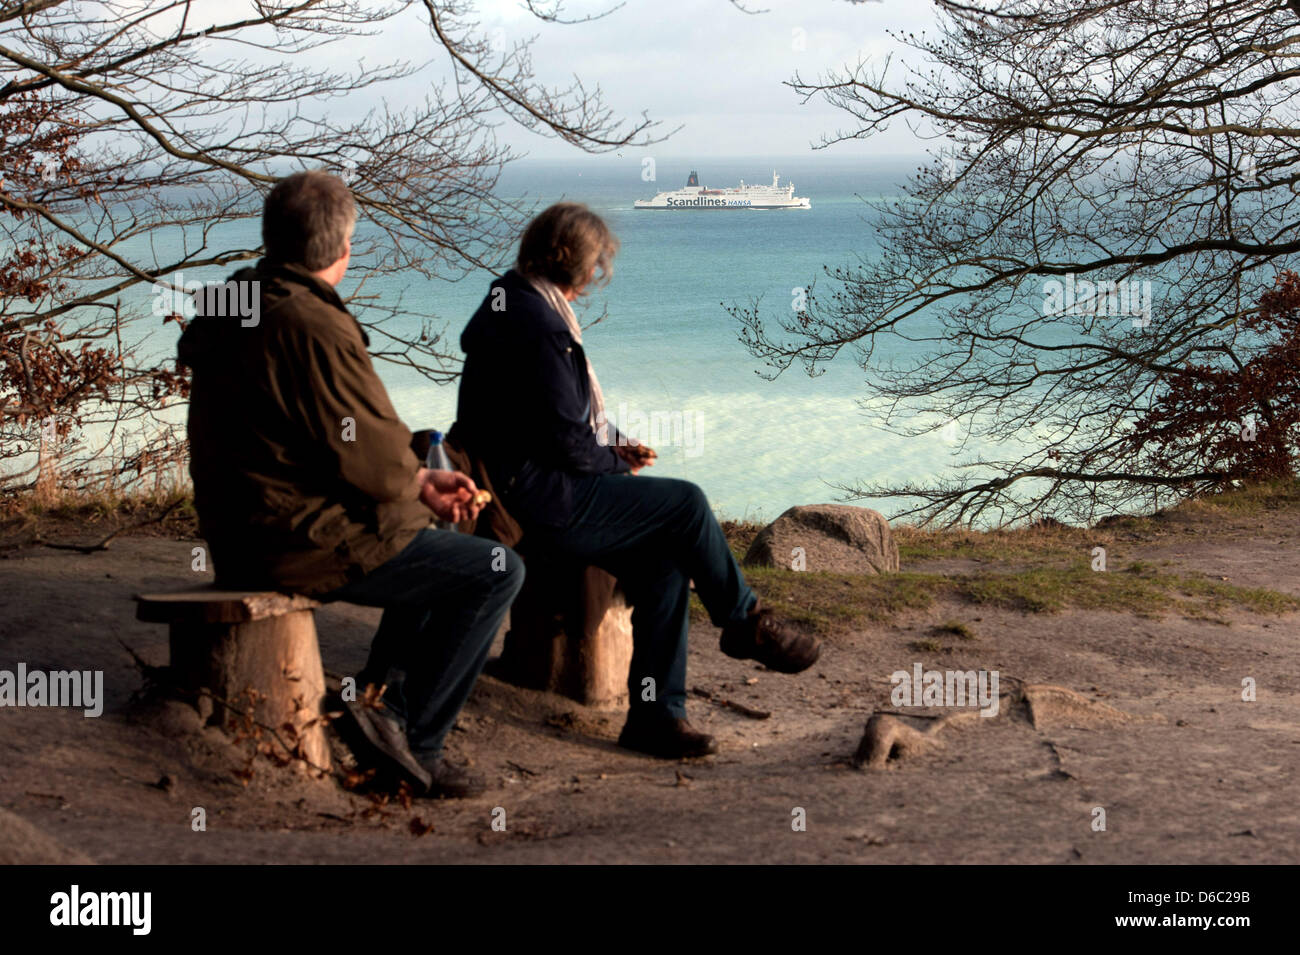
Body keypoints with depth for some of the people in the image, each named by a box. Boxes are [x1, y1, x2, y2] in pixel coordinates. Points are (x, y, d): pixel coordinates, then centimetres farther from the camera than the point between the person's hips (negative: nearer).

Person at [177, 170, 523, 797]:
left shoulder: (236, 306, 8)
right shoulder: (314, 329, -24)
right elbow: (373, 458, -20)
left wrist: (420, 483, 9)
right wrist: (420, 484, 2)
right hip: (302, 545, -10)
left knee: (435, 542, 29)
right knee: (496, 571, -5)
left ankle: (379, 697, 23)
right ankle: (418, 743, -1)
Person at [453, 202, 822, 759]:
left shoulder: (511, 305, 15)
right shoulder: (540, 327, -20)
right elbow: (567, 444, -21)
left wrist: (611, 443, 11)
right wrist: (616, 462, -1)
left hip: (523, 491, 11)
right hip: (542, 504, -11)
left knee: (663, 558, 1)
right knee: (685, 504, -9)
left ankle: (655, 714, -1)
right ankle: (745, 622, 12)